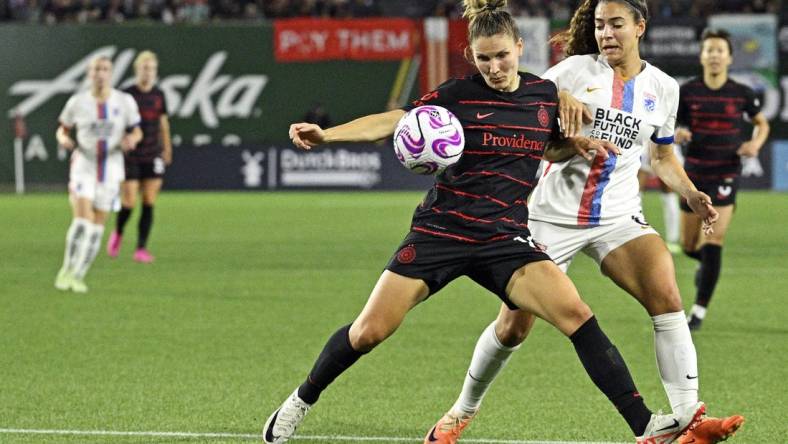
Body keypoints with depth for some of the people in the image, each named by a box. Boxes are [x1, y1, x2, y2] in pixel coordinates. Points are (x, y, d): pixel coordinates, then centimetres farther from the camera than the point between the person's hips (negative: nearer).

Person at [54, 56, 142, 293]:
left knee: (97, 225, 4)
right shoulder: (77, 102, -4)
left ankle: (78, 276, 16)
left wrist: (131, 140, -19)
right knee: (82, 220, -18)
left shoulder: (124, 102, -3)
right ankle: (66, 271, -3)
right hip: (83, 167, -2)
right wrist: (64, 139, -16)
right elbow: (62, 130, 8)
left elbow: (137, 132, 5)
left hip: (110, 169, 2)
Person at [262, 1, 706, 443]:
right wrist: (326, 134, -21)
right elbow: (394, 121, -9)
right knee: (369, 332, -5)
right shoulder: (457, 94, -5)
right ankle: (302, 400, 22)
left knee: (576, 315, -18)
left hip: (506, 238, 2)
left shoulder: (544, 92, 6)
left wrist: (578, 143, 4)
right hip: (441, 231, -2)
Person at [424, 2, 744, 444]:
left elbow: (663, 157, 20)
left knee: (667, 297, -23)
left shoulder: (663, 88, 7)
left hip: (619, 217, 2)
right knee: (513, 327, 2)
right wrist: (557, 97, -26)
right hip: (555, 215, -2)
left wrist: (692, 195, 3)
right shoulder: (577, 69, -3)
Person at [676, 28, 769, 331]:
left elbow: (762, 123, 14)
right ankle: (708, 265, 47)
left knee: (712, 243, -14)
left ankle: (699, 311, -4)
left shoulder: (742, 94, -2)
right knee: (690, 247, 9)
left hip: (726, 176, -2)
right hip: (695, 175, 2)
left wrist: (755, 144, -6)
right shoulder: (687, 92, -3)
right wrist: (676, 134, -18)